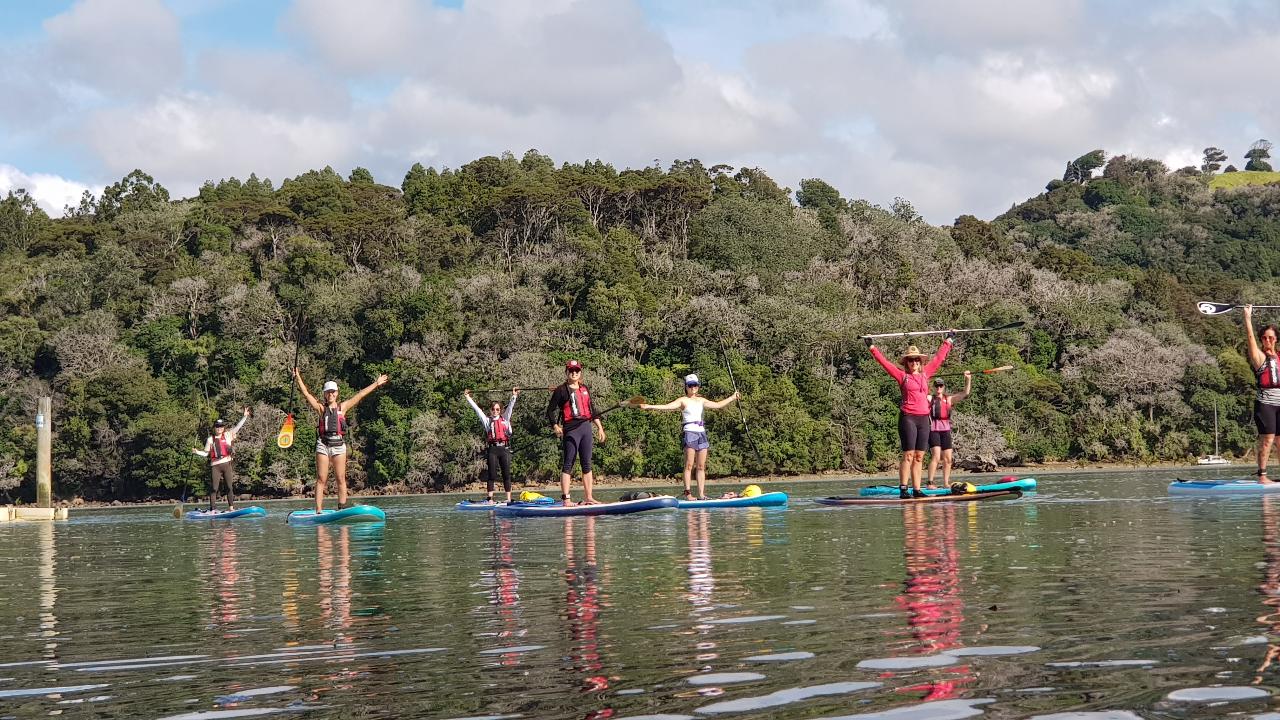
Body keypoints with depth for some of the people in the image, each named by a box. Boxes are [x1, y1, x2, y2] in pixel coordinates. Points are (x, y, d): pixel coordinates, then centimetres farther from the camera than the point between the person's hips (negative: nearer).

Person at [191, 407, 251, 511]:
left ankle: (231, 507, 9)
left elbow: (237, 427, 7)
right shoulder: (210, 439, 8)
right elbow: (206, 453, 12)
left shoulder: (228, 435, 9)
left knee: (230, 487, 3)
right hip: (215, 466, -1)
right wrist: (197, 452, -3)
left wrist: (245, 416, 1)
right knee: (214, 488, -2)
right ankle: (212, 509, -1)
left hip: (227, 464, 1)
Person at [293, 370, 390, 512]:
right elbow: (306, 394, 5)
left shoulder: (342, 407, 12)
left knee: (341, 479, 0)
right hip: (323, 445, -1)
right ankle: (318, 511, -3)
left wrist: (376, 384, 19)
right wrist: (298, 378, -2)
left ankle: (342, 509, 3)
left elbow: (359, 396, 15)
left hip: (339, 446, 1)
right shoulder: (321, 408, 9)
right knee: (321, 479, -1)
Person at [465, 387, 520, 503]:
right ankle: (489, 498, -1)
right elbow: (476, 409, 13)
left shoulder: (505, 419, 16)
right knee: (492, 475, -1)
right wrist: (468, 398, 12)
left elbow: (510, 407, 11)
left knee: (506, 474, 1)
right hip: (493, 449, -1)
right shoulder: (487, 420, 13)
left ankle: (509, 498, 2)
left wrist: (514, 396, 1)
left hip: (505, 448, 1)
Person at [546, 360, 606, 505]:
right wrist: (555, 426, -14)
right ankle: (566, 498, -9)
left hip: (586, 427, 6)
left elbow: (593, 411, 22)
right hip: (571, 429, -6)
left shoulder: (585, 390, 18)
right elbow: (551, 410, -1)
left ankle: (588, 498, 10)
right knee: (568, 465, -7)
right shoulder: (561, 390, 1)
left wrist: (600, 427, 15)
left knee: (587, 465, 7)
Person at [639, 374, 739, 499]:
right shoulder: (683, 401, 1)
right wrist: (648, 406, -24)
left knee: (701, 466, 3)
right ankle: (687, 493, -13)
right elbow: (667, 406, -12)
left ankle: (701, 494, 3)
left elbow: (717, 405, 29)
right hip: (689, 432, -6)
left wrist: (732, 398, 33)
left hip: (701, 433, 6)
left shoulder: (701, 400, 19)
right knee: (689, 465, -11)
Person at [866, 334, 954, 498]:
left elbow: (939, 358, 23)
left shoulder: (925, 373, 14)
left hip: (923, 418, 5)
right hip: (908, 418, -5)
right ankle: (903, 489, -8)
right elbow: (885, 362, -2)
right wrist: (872, 347, -7)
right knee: (908, 455, -8)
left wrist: (949, 340, 30)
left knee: (919, 457, 6)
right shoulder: (902, 375, 2)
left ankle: (917, 489, 7)